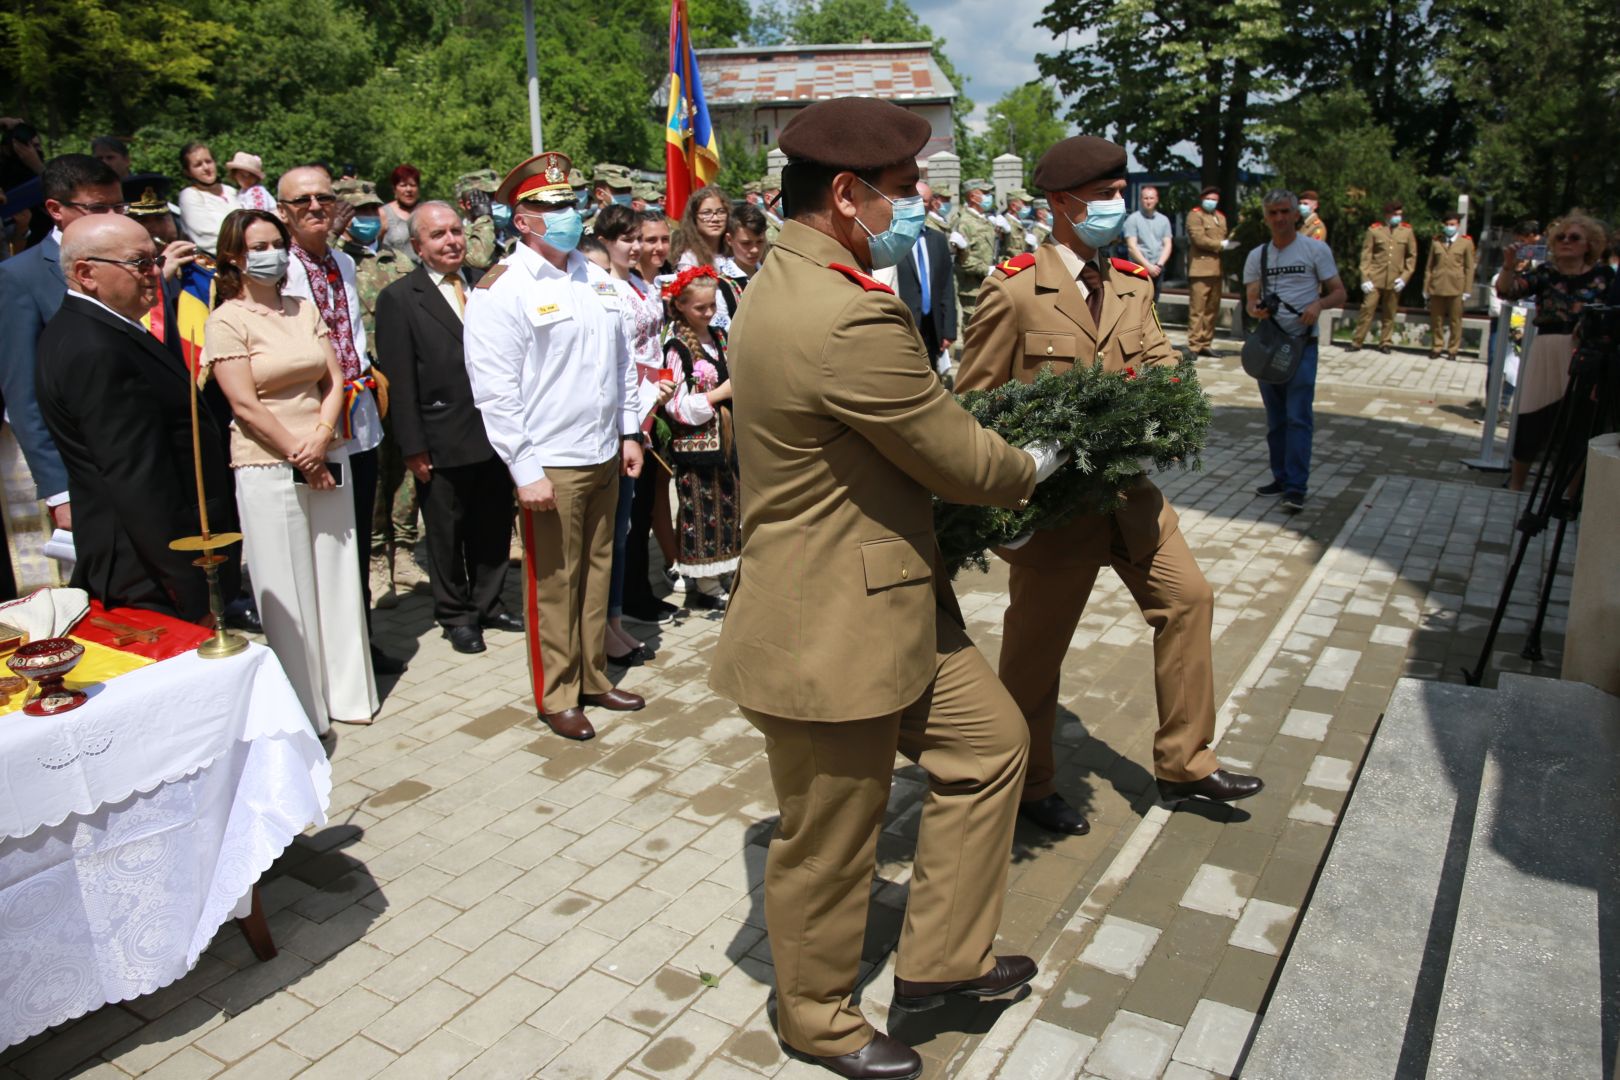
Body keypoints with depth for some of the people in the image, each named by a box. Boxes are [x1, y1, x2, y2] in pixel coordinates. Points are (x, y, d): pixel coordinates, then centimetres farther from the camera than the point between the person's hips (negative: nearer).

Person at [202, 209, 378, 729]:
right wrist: (300, 454, -11)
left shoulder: (304, 309, 11)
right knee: (287, 589, 2)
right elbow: (245, 405, -10)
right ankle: (301, 706, 14)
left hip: (328, 460, 5)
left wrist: (320, 438, -9)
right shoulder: (227, 320, -5)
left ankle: (345, 690, 22)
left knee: (336, 578, 9)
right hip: (269, 468, -5)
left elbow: (334, 380, 6)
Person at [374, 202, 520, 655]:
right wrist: (413, 448, -11)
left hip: (496, 434, 4)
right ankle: (455, 615, 26)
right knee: (447, 534, 10)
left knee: (494, 527, 14)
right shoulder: (399, 298, -4)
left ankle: (488, 604, 32)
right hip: (443, 443, -4)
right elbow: (398, 380, -7)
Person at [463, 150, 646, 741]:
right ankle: (556, 696, 18)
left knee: (597, 572, 15)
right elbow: (495, 391, -14)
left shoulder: (596, 279, 11)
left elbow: (621, 361, 18)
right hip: (550, 465, -6)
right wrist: (526, 470, -17)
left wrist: (628, 432, 13)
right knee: (553, 583, 3)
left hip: (603, 455, 7)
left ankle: (594, 678, 30)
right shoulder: (501, 290, -10)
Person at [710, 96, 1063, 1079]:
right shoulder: (853, 317, -27)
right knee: (829, 844, 11)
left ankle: (943, 957, 36)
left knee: (991, 742, 20)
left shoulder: (787, 283, 7)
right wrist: (1031, 468, 3)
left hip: (893, 601, 11)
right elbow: (963, 460, -16)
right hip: (835, 630, -10)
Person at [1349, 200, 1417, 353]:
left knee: (1389, 314, 6)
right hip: (1375, 279, -2)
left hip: (1395, 281, 2)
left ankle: (1385, 343, 15)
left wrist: (1405, 277, -1)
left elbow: (1412, 256, 8)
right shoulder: (1374, 230, 0)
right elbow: (1366, 255, -1)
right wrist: (1365, 278, -8)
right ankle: (1356, 342, 3)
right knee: (1367, 310, -4)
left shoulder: (1407, 231, 5)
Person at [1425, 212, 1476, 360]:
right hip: (1437, 286, 2)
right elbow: (1429, 266, 10)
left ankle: (1452, 350, 11)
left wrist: (1467, 290, -4)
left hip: (1456, 288, -2)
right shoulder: (1436, 241, 10)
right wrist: (1426, 287, 5)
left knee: (1455, 321, 3)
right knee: (1436, 320, 6)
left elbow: (1469, 267, 3)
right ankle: (1436, 347, 17)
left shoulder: (1466, 242, 4)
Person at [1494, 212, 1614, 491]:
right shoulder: (1544, 273, 3)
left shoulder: (1604, 275, 4)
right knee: (1532, 421, 6)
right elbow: (1508, 290, -12)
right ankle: (1515, 484, 24)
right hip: (1546, 355, 0)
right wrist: (1509, 268, -31)